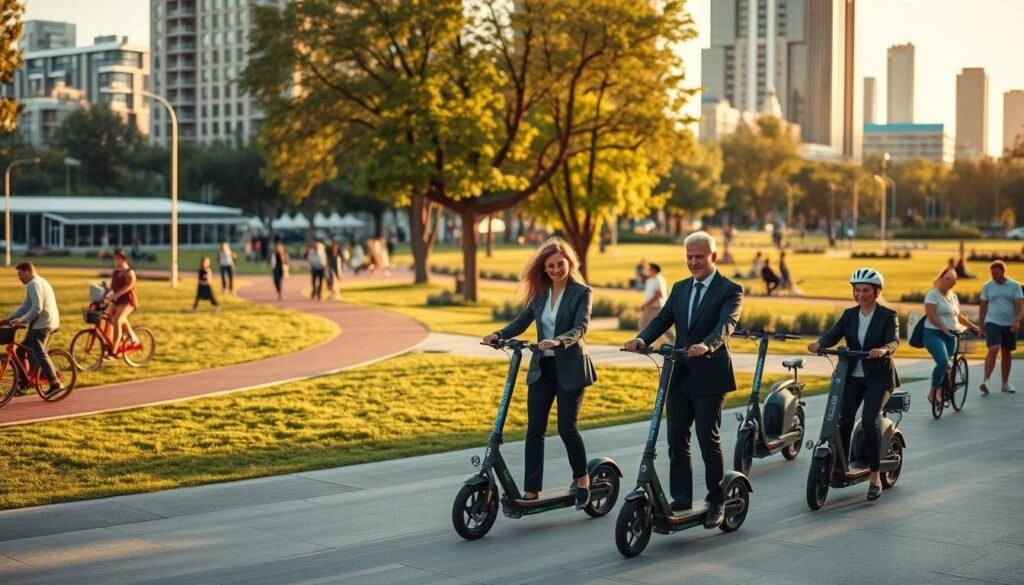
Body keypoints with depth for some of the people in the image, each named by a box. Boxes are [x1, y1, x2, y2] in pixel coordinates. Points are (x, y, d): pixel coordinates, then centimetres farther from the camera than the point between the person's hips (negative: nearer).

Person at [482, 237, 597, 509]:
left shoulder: (581, 292, -6)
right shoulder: (540, 292, 9)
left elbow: (580, 327, -18)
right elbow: (523, 319, 4)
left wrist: (557, 341, -36)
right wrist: (499, 334, -14)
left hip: (570, 368, -5)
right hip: (542, 368, 5)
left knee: (566, 427, -5)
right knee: (535, 428, -1)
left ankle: (582, 479, 18)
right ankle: (531, 491, 0)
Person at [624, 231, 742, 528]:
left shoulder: (730, 290, -5)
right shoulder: (680, 288, 14)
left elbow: (726, 324, -21)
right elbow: (663, 319, 3)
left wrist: (706, 346, -41)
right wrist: (642, 339, -18)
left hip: (710, 376, -6)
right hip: (679, 375, 6)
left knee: (708, 438, -3)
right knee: (676, 438, 7)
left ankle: (716, 502, 10)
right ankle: (681, 498, 17)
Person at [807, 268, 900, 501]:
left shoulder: (887, 315, -3)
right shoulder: (849, 315, 8)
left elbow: (894, 340, -19)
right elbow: (833, 334, -6)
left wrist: (883, 349, -42)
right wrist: (818, 344, -28)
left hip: (878, 377, -4)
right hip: (852, 375, 4)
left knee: (869, 421, -18)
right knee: (843, 420, -9)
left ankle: (875, 477, -8)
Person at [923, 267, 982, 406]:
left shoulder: (953, 296, 15)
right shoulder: (933, 295, -8)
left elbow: (958, 315, 24)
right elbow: (931, 315, -18)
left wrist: (971, 325, 16)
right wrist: (944, 328, -28)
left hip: (950, 335, 8)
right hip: (934, 334, -8)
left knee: (946, 365, 6)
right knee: (943, 362, -23)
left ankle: (941, 391, 17)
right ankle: (933, 392, -10)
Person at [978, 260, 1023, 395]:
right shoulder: (987, 286, 3)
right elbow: (983, 306, 9)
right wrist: (980, 325, 8)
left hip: (1009, 324, 2)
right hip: (992, 322, -2)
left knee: (1007, 353, 10)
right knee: (993, 349, -20)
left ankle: (1005, 383, 21)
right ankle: (986, 381, -23)